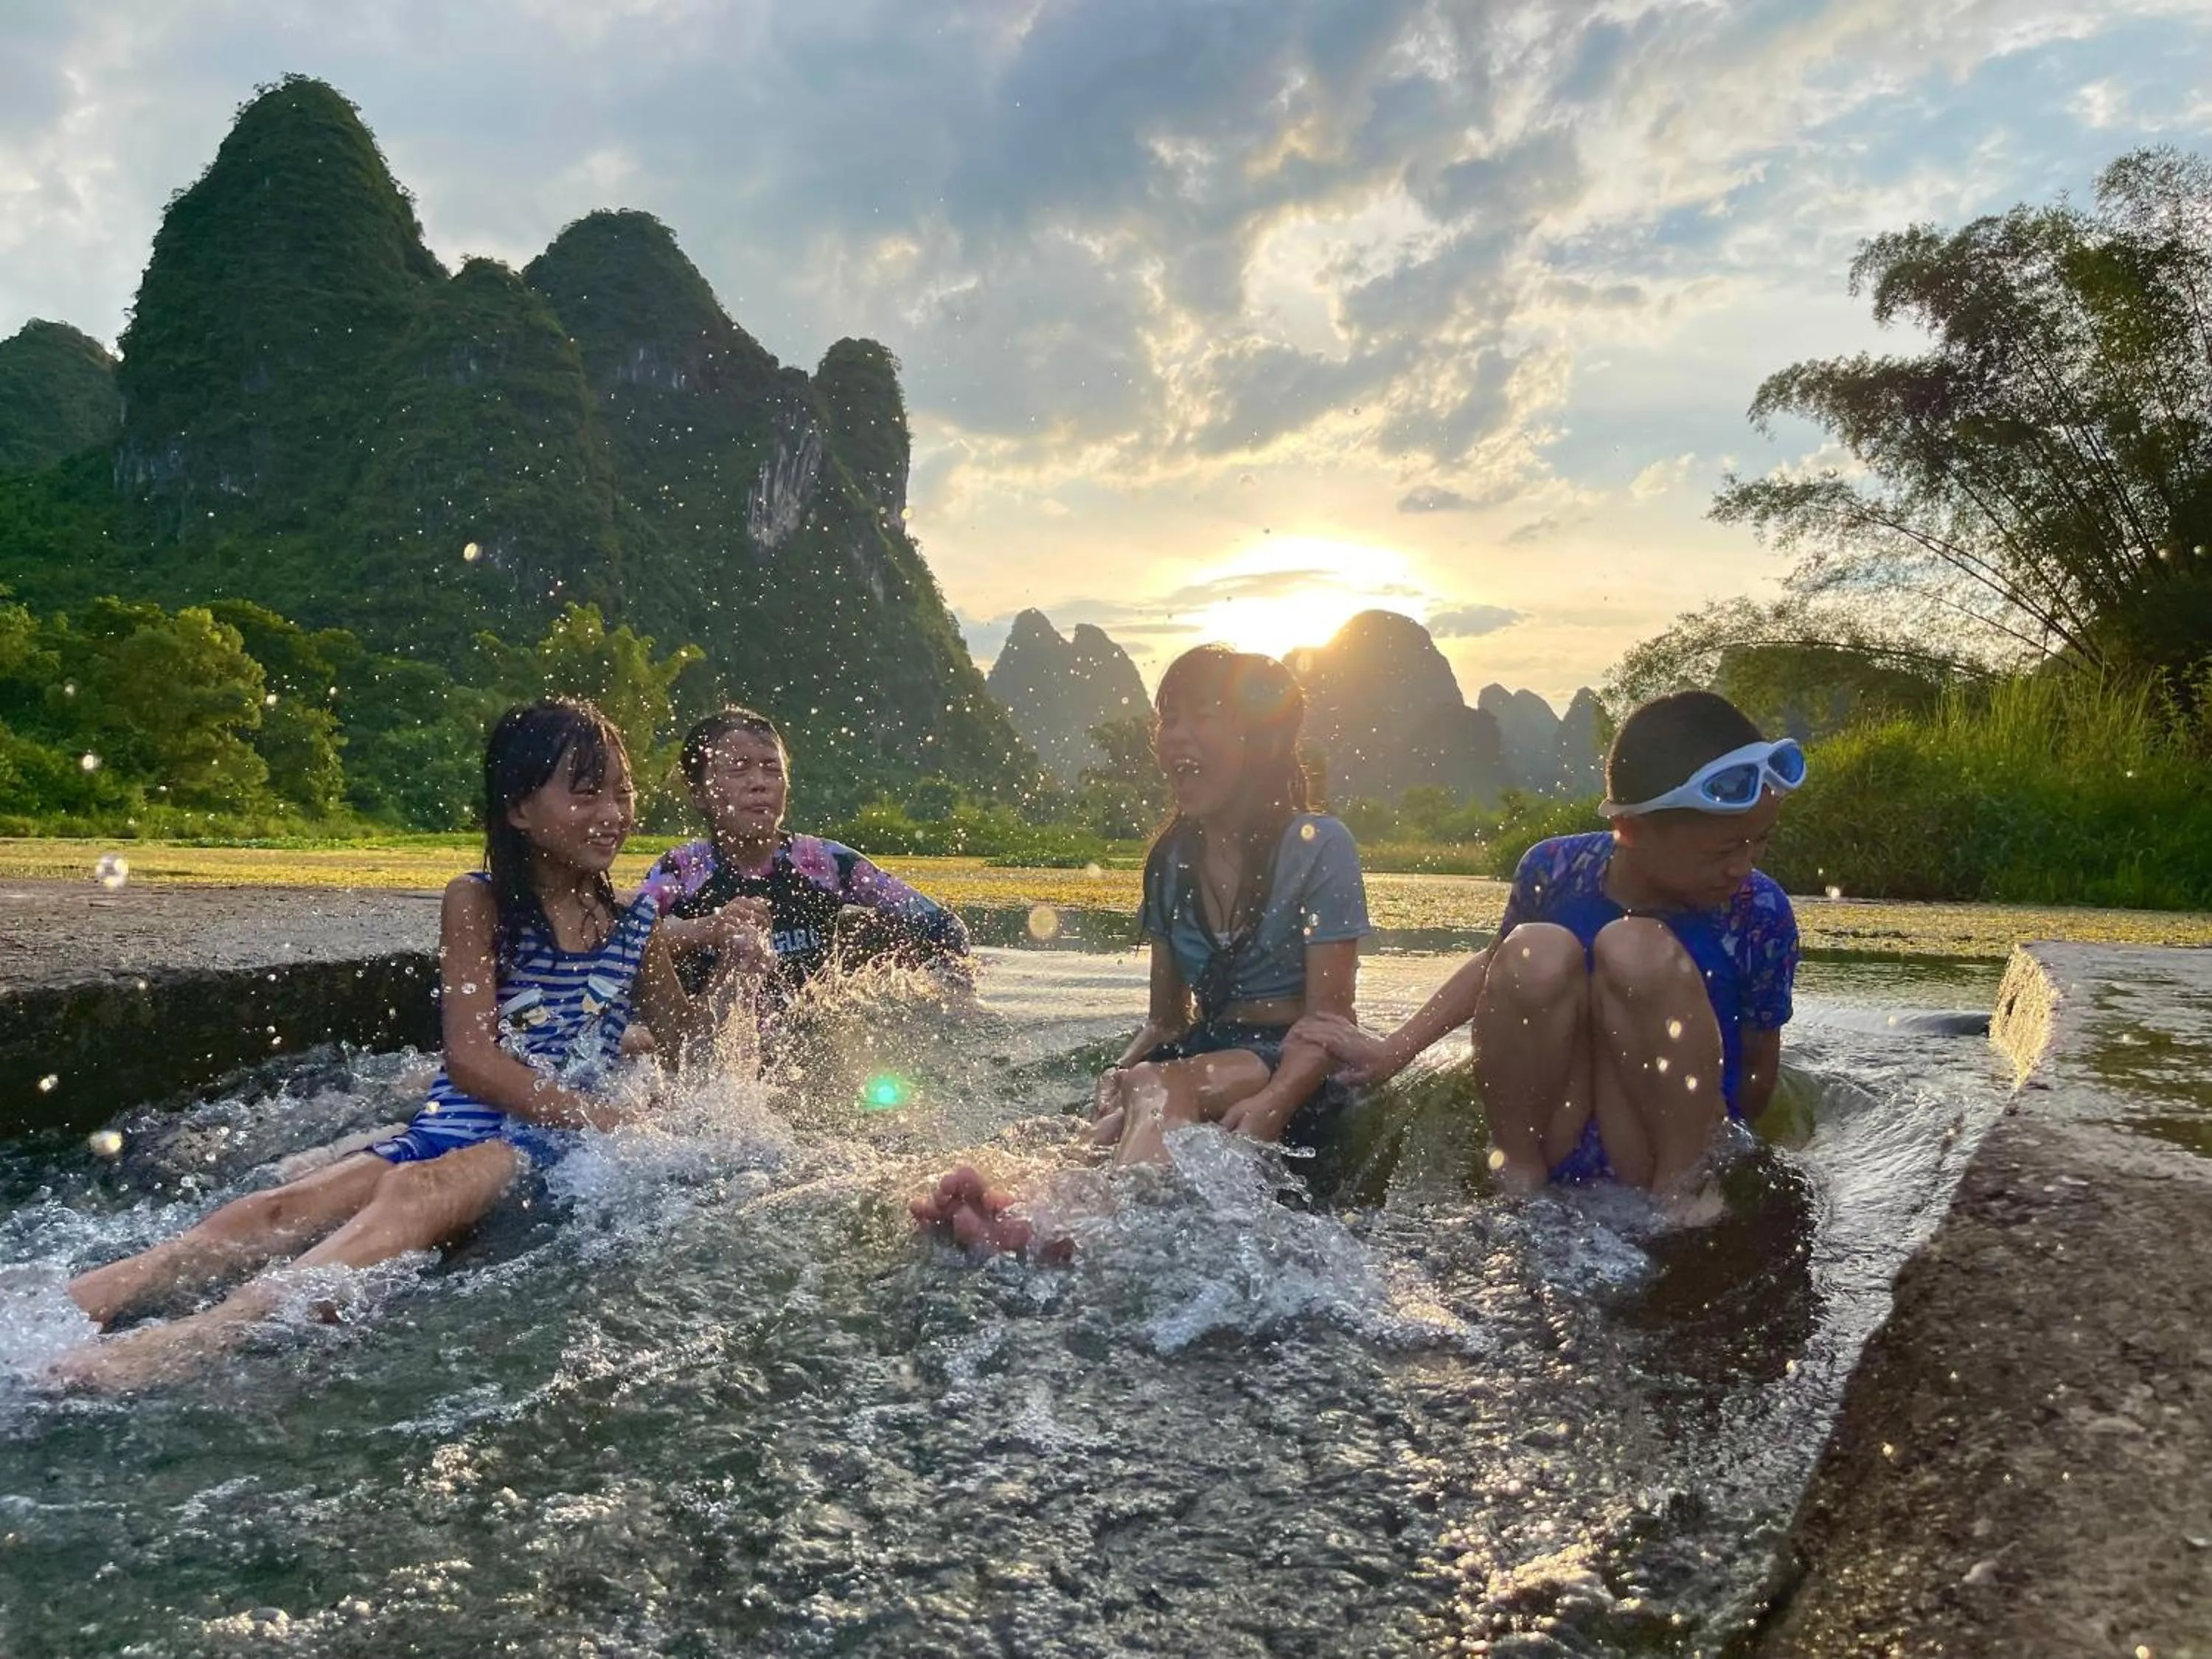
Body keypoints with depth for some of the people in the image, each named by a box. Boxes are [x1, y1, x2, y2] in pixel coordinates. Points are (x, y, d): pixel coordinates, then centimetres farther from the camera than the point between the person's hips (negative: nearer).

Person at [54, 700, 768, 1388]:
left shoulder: (635, 922, 11)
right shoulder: (478, 902, 1)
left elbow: (686, 1031, 25)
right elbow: (471, 1058, -8)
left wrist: (736, 972, 3)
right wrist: (606, 1118, -16)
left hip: (553, 1143, -1)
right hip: (454, 1124, 2)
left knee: (413, 1194, -34)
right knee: (276, 1211, -25)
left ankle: (201, 1333, -54)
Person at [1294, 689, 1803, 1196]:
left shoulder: (1760, 914, -13)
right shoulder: (1556, 869, -9)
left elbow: (1757, 1075, 0)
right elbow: (1496, 966, 10)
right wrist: (1390, 1050, 6)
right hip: (1548, 1149, 2)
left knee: (1637, 950, -25)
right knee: (1535, 953, -24)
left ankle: (1683, 1183, -15)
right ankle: (1515, 1170, -11)